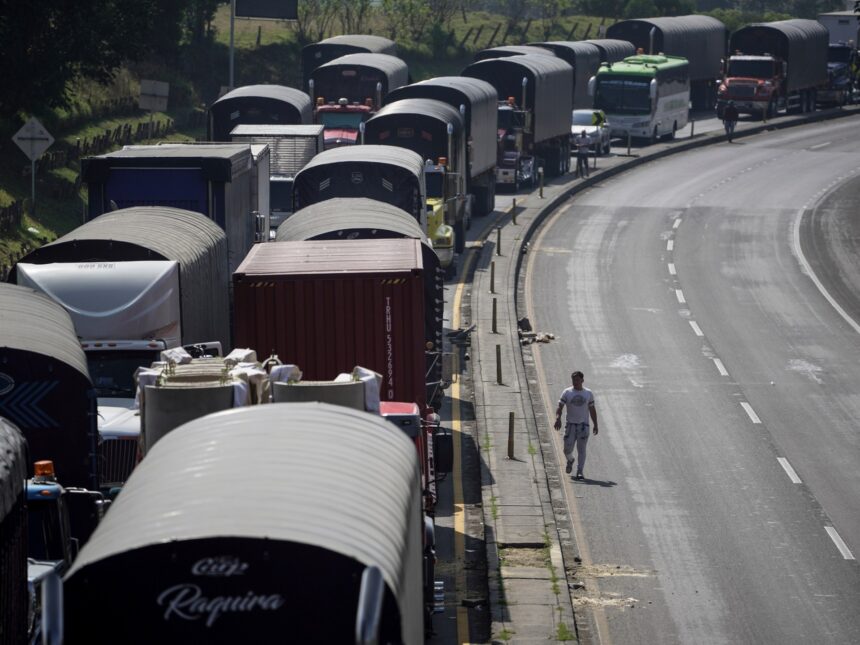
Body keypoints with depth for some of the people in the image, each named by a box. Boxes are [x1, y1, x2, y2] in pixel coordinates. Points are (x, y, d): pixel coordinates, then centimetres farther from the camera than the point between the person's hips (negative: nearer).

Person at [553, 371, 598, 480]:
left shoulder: (588, 393, 8)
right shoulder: (567, 393, 3)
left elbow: (592, 410, 14)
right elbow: (559, 407, -3)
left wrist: (595, 425, 11)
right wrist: (558, 418, -22)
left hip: (583, 425, 0)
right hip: (570, 424, 0)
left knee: (581, 449, -6)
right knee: (567, 449, -3)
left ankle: (580, 472, -5)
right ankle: (570, 460, 30)